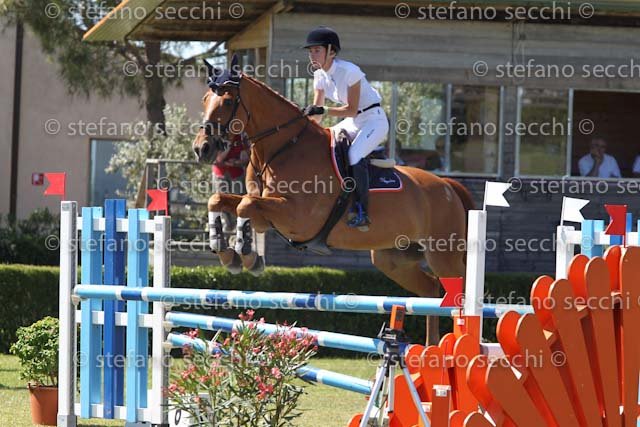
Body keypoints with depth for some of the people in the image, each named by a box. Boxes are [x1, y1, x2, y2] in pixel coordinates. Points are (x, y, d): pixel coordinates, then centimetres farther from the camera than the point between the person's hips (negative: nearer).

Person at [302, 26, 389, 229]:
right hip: (353, 122, 9)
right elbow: (316, 113, 7)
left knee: (355, 155, -31)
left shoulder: (349, 71, -22)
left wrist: (323, 111, -31)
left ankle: (363, 212, -28)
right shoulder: (320, 75, 1)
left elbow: (351, 109, -22)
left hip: (374, 119, -9)